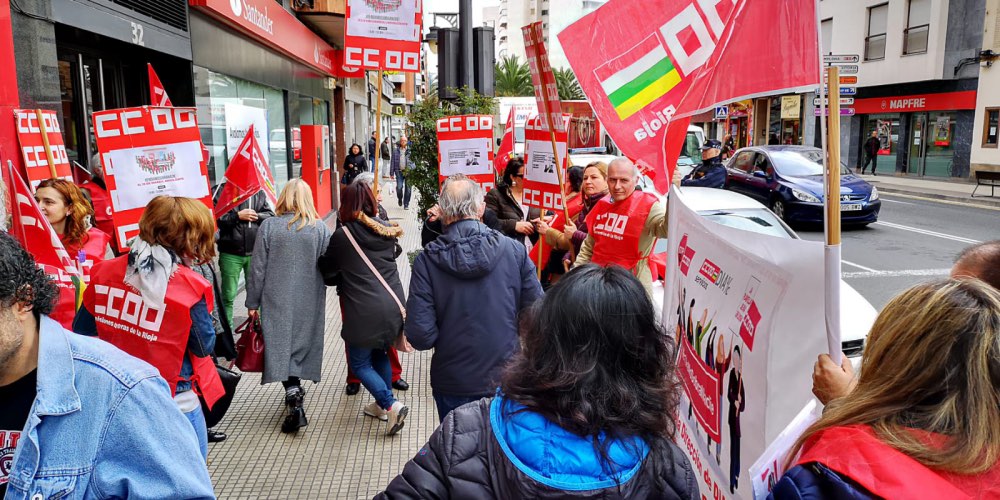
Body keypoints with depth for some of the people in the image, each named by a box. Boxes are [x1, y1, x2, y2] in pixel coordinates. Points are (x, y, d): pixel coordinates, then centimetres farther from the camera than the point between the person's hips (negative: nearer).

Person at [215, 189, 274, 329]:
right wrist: (237, 216, -16)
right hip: (230, 254, -3)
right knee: (228, 295, 7)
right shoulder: (221, 192, -4)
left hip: (255, 252, 3)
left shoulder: (259, 193, 6)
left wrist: (257, 216, -12)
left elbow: (271, 215, 5)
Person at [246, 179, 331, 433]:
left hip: (277, 300, -2)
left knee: (280, 346, 3)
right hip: (310, 301, 2)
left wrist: (253, 302, 5)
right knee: (303, 343, 17)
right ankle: (296, 391, 32)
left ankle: (294, 399, -11)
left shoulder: (269, 226, -6)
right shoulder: (320, 228, -4)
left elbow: (258, 268, -4)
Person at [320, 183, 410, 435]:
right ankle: (382, 405, 31)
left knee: (360, 363, 7)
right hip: (393, 304, 6)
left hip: (365, 311, -6)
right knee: (380, 354, 23)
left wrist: (340, 278, 25)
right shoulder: (387, 229, 5)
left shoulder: (343, 236, -9)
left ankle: (391, 405, -7)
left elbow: (326, 270, 3)